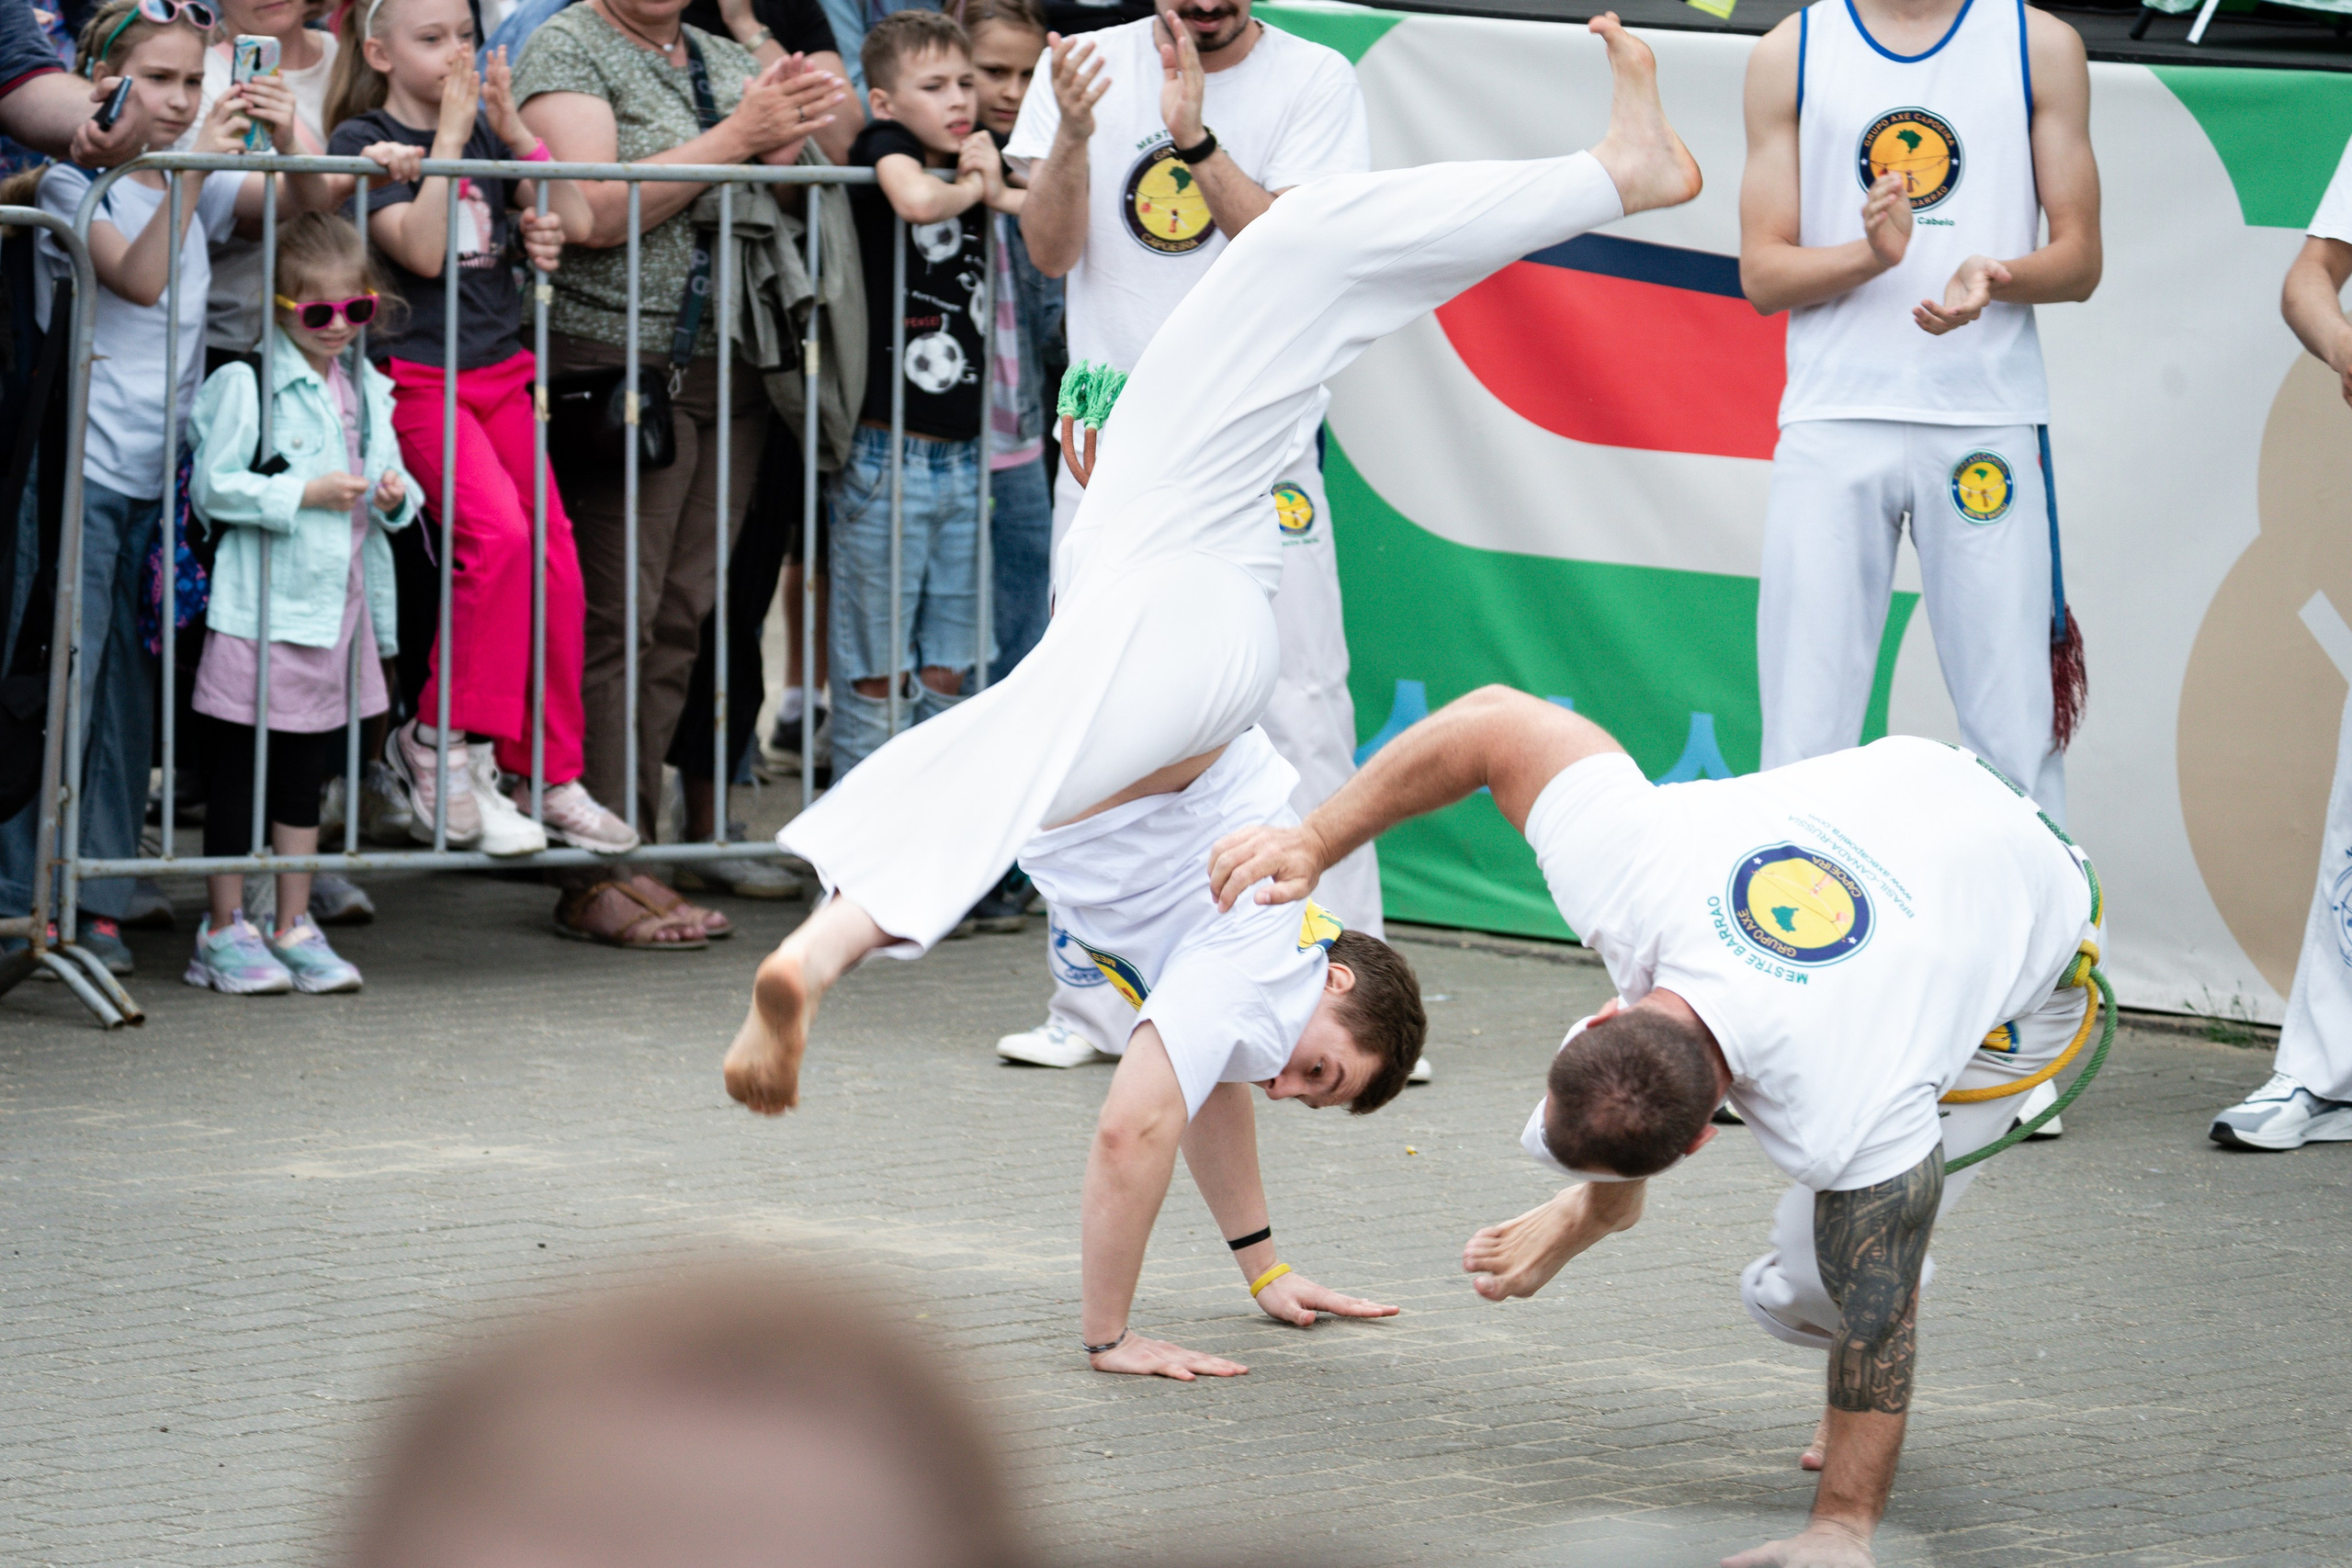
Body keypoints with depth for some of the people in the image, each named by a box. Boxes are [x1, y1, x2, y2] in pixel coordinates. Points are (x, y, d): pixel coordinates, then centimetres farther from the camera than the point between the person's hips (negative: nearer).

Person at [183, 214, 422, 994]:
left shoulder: (367, 390, 12)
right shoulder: (248, 384, -9)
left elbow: (390, 479, 21)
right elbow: (213, 489, -13)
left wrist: (395, 496, -2)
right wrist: (305, 495, -17)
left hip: (337, 605, 6)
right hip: (260, 608, -6)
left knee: (306, 772, 12)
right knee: (240, 773, 1)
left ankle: (294, 928, 18)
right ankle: (225, 931, 7)